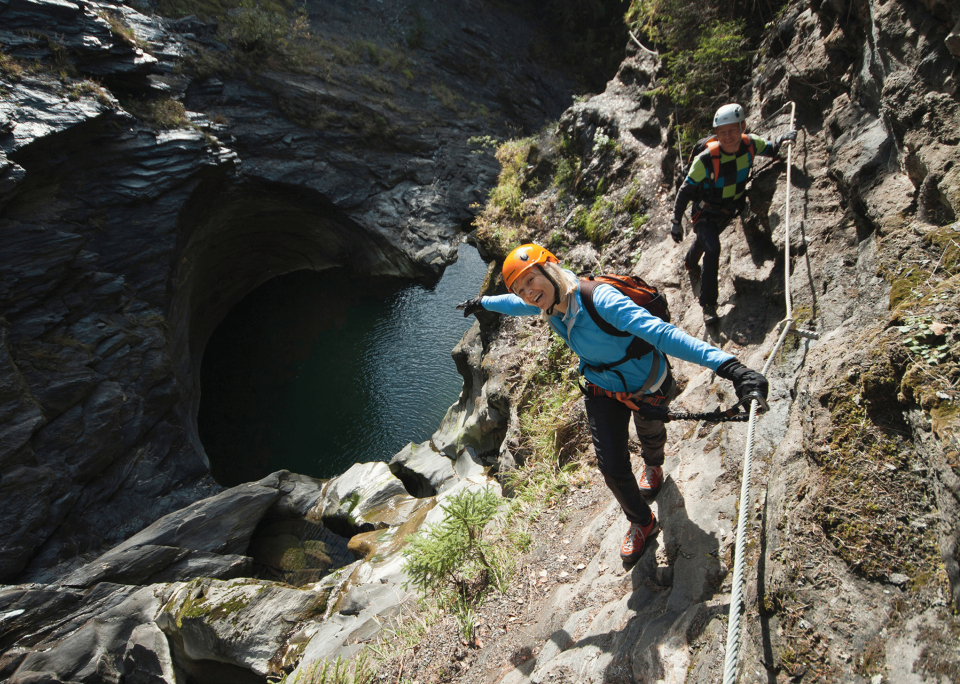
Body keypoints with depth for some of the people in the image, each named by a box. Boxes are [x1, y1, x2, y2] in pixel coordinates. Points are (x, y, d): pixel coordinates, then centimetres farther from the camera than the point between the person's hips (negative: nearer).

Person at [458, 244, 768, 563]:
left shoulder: (600, 299, -40)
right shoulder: (550, 304, -16)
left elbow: (661, 332, -51)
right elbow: (513, 304, 8)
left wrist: (728, 366, -62)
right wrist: (480, 303, 25)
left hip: (648, 389, -4)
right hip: (602, 392, 4)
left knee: (650, 435, 28)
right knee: (612, 468, 2)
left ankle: (652, 466, 68)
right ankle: (641, 523, 33)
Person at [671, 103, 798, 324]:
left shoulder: (750, 144, -16)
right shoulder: (706, 160, -31)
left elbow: (771, 150, 8)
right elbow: (685, 191, -21)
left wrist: (784, 138, -13)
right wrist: (676, 222, -21)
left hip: (729, 211, 5)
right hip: (706, 213, -5)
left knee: (704, 242, 27)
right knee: (712, 249, -24)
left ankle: (690, 263, 62)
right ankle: (708, 305, -16)